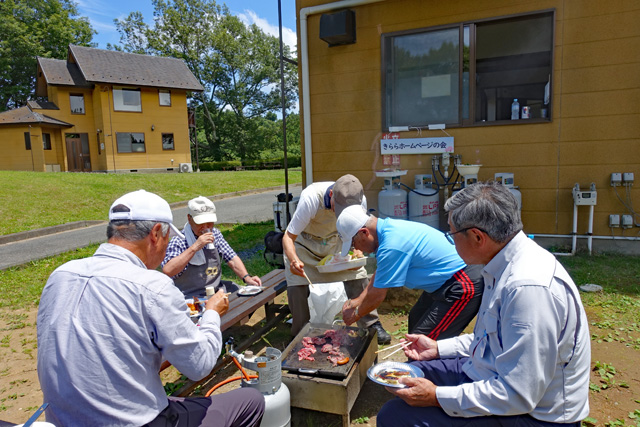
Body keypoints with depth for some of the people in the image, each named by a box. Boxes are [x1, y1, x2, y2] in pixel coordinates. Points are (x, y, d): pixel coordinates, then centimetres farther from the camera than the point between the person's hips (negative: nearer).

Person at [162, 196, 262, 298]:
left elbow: (232, 258, 7)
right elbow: (167, 271, -26)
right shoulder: (179, 241, -12)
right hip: (192, 296, -6)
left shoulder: (215, 234, 7)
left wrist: (246, 277, -10)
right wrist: (194, 247, -29)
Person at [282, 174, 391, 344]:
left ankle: (372, 326, 9)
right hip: (305, 243, -2)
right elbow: (288, 237, -32)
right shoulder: (311, 198, -38)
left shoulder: (360, 202, -27)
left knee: (358, 278, -8)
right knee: (296, 288, -13)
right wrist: (293, 260, -52)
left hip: (336, 241, 3)